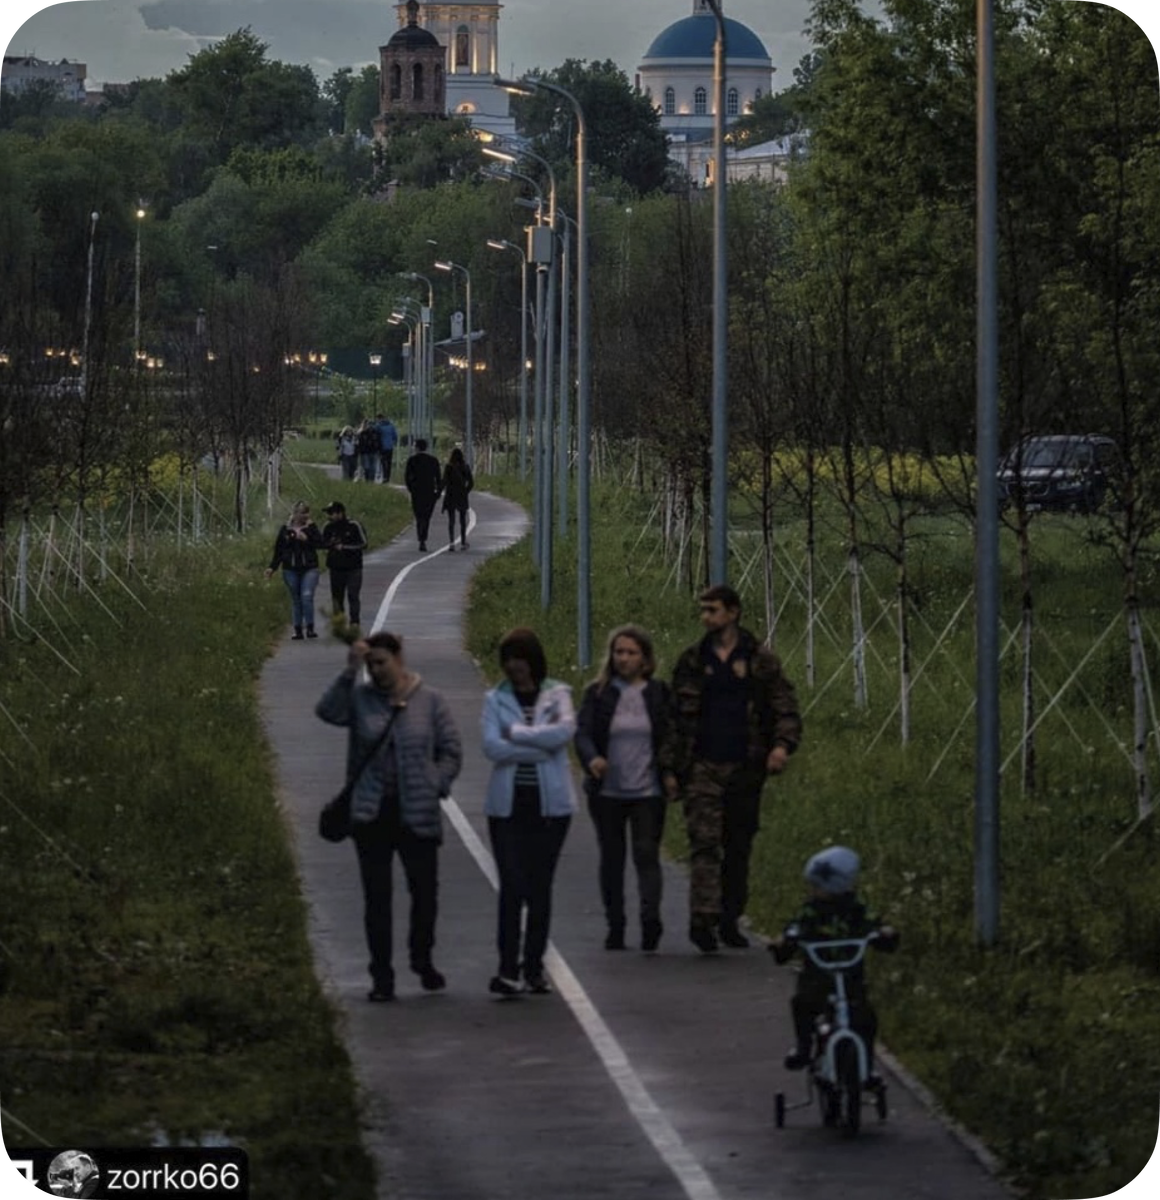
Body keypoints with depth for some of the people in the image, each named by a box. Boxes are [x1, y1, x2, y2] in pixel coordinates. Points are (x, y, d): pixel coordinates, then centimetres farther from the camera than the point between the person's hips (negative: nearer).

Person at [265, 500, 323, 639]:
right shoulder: (285, 529, 6)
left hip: (309, 569, -2)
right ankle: (298, 630, 15)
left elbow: (320, 543, -5)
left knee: (307, 596, -17)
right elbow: (278, 550, 10)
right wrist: (272, 567, 5)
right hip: (291, 570, 2)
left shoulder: (311, 527, 3)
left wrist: (306, 539, -18)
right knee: (296, 600, 8)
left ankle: (310, 628, -9)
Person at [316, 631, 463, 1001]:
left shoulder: (429, 701, 3)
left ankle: (423, 961, 30)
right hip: (372, 815, 0)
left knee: (425, 891, 8)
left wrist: (434, 788, -6)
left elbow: (451, 752, 6)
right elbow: (328, 711, -17)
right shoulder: (360, 698, 3)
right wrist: (349, 673, -22)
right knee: (377, 897, 2)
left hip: (417, 815, 0)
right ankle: (381, 976, 8)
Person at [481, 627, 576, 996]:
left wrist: (516, 733, -12)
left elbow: (565, 730, -15)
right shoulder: (496, 699, 4)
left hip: (550, 803, 1)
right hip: (507, 804, -1)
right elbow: (492, 747, -11)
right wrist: (540, 748, -12)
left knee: (540, 886, 6)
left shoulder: (557, 695, 4)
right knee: (512, 886, -8)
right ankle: (508, 968, -9)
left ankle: (534, 968, 14)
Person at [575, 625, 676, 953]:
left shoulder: (659, 693, 4)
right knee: (611, 857, 7)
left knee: (646, 853, -12)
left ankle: (651, 918, -23)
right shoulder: (598, 692, 3)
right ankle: (615, 927, 14)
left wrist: (671, 774, -6)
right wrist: (591, 759, -26)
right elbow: (583, 731, -6)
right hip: (607, 791, 1)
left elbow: (671, 737, 7)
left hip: (648, 790, -1)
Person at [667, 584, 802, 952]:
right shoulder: (692, 661, 7)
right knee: (704, 842, -13)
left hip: (746, 769, 1)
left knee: (739, 846, 8)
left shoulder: (761, 660, 4)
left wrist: (783, 744, -18)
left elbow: (786, 707, 2)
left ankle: (729, 921, 18)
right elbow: (676, 717, 9)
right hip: (702, 766, -1)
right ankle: (702, 919, -21)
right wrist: (672, 769, 4)